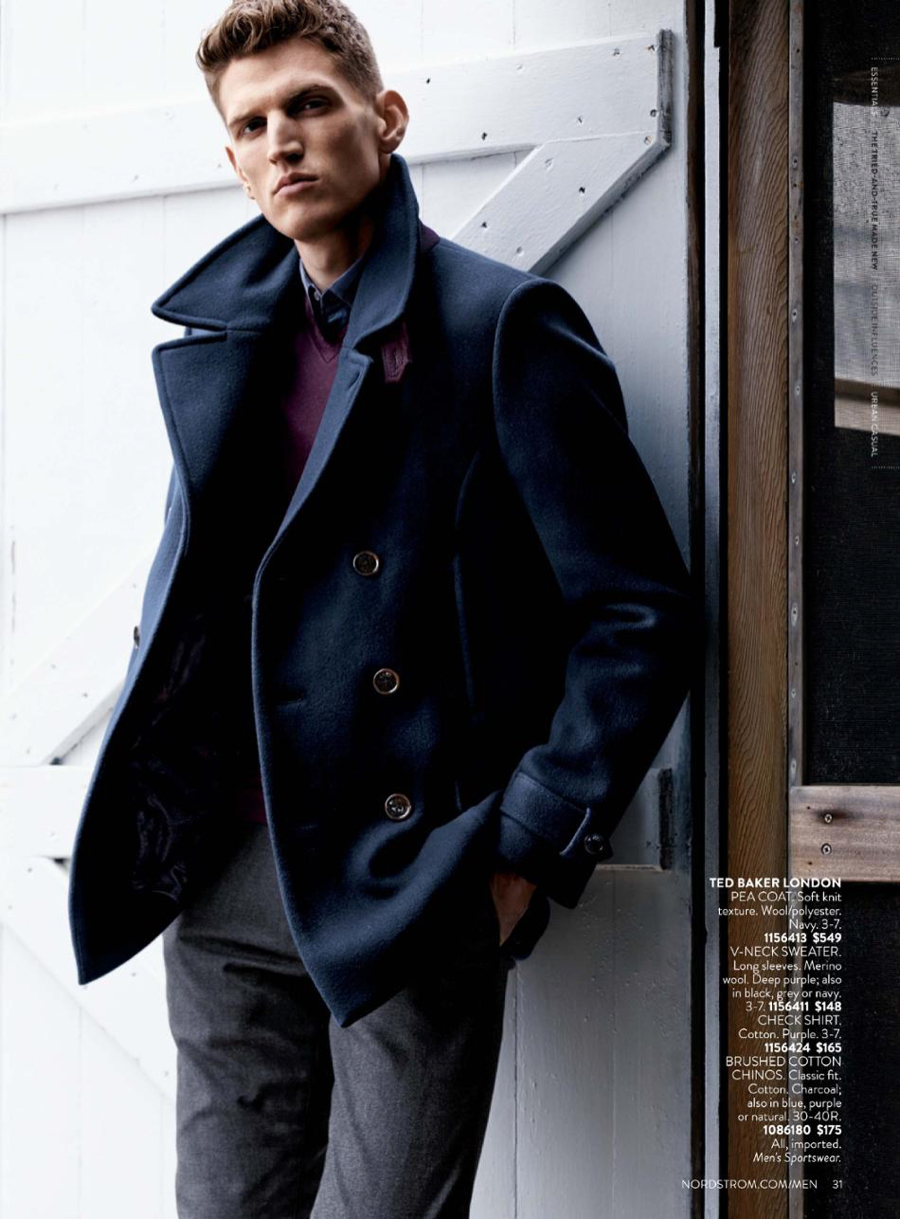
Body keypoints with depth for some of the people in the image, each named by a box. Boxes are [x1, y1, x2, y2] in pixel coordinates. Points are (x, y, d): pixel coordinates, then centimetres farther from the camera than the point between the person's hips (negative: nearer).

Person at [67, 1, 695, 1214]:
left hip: (406, 887, -5)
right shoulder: (216, 338, 13)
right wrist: (152, 815, 11)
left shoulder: (500, 325, -5)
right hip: (223, 886, 6)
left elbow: (638, 609, -7)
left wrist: (530, 850, -11)